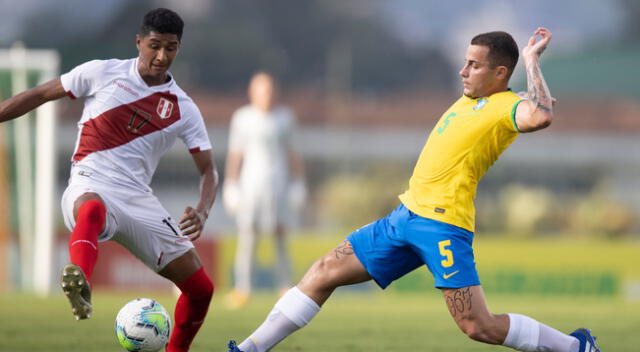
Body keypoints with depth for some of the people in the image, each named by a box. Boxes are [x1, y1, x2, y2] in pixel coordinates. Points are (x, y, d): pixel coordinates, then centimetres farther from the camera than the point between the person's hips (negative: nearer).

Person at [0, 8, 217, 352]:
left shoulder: (184, 110, 6)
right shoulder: (103, 73, 2)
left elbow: (208, 170, 5)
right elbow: (41, 94, 10)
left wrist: (201, 212, -15)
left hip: (138, 200, 4)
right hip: (89, 189, -4)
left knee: (200, 288, 0)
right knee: (92, 210, -44)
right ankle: (79, 282, -74)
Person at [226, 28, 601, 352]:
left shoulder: (509, 107, -11)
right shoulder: (469, 100, 15)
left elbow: (540, 116, -35)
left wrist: (532, 60, -23)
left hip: (441, 222, -9)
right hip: (406, 215, 9)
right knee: (324, 273, 8)